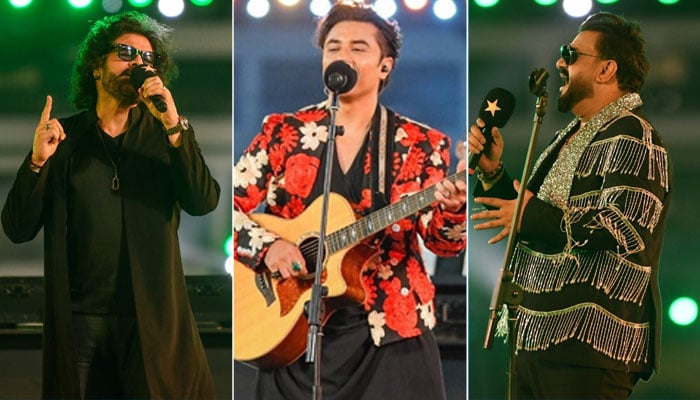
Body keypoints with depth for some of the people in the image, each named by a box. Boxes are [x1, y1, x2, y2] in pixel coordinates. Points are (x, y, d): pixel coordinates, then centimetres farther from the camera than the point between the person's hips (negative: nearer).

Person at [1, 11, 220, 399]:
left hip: (152, 316, 0)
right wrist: (38, 160, -15)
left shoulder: (165, 134, 6)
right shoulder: (63, 136, 5)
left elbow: (204, 202, -10)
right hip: (80, 319, 0)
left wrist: (174, 127, -19)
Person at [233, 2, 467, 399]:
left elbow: (442, 241, -2)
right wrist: (267, 246, -14)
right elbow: (232, 205, 3)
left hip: (392, 335, -1)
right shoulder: (283, 132, 6)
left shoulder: (420, 145, 3)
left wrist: (451, 209, -24)